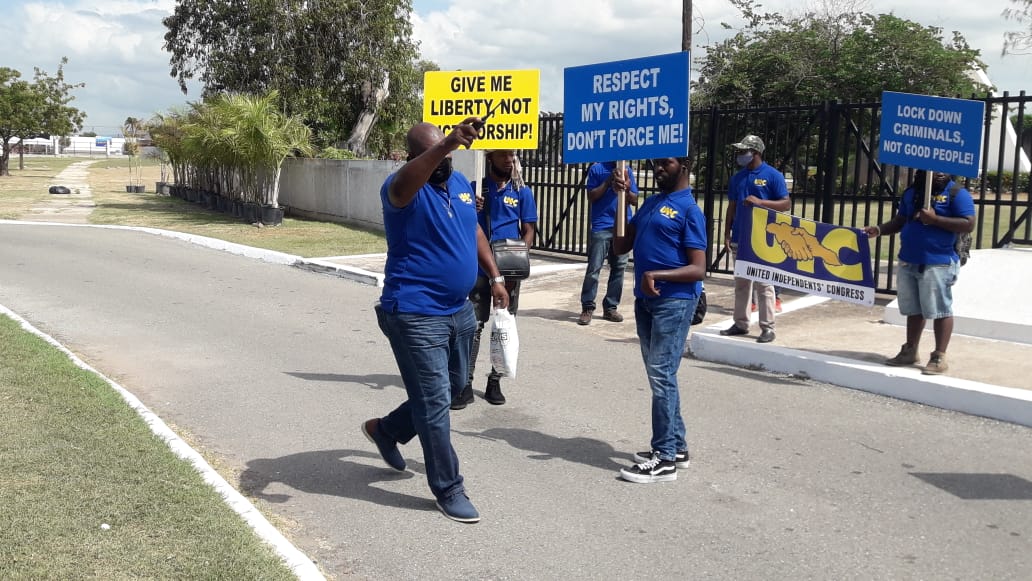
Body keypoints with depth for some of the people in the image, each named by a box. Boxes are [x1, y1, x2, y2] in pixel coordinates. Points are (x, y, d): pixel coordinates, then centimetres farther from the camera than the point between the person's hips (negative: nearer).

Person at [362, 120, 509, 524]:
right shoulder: (403, 188, -17)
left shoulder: (460, 183, 7)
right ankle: (448, 489, 11)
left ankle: (386, 430, 44)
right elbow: (405, 183, -44)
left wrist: (495, 276, 18)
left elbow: (475, 232, 22)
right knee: (434, 402, -3)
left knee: (452, 388, 23)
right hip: (416, 316, -9)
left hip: (459, 311, 9)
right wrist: (446, 145, -59)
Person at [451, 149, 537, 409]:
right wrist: (471, 210, -15)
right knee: (473, 325, -3)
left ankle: (495, 383, 19)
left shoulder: (522, 192, 3)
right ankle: (466, 385, 0)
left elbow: (528, 231, 2)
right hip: (479, 267, -1)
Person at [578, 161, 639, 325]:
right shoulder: (597, 169, 3)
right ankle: (587, 308, 1)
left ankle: (611, 307, 14)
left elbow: (634, 200, 7)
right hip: (601, 227, -4)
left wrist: (626, 188, -13)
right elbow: (591, 197, -3)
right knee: (594, 268, -5)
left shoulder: (627, 171, 11)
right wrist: (609, 181, -12)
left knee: (619, 268, 6)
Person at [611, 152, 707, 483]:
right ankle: (676, 447, 24)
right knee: (659, 376, 13)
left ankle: (664, 459, -1)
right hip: (645, 300, 9)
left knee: (662, 376, -7)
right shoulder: (650, 203, 15)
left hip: (674, 302, -8)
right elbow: (620, 247, 13)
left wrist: (658, 275, -29)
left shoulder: (689, 210, -10)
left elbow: (698, 269, -16)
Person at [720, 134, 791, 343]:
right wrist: (727, 234, 8)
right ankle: (741, 323, 20)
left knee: (763, 284, -3)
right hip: (740, 238, 6)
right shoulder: (737, 177, 12)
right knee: (741, 283, 12)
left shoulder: (773, 175, -5)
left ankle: (767, 328, 2)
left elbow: (786, 204, -8)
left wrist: (760, 202, -20)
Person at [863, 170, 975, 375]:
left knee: (939, 309, -2)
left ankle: (939, 357, 4)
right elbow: (900, 220, 19)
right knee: (913, 309, 14)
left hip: (938, 263, -6)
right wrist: (879, 229, 1)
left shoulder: (957, 193, -6)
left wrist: (935, 219, -20)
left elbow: (968, 224, -14)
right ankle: (910, 351, 24)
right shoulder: (912, 192, 13)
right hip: (908, 262, 6)